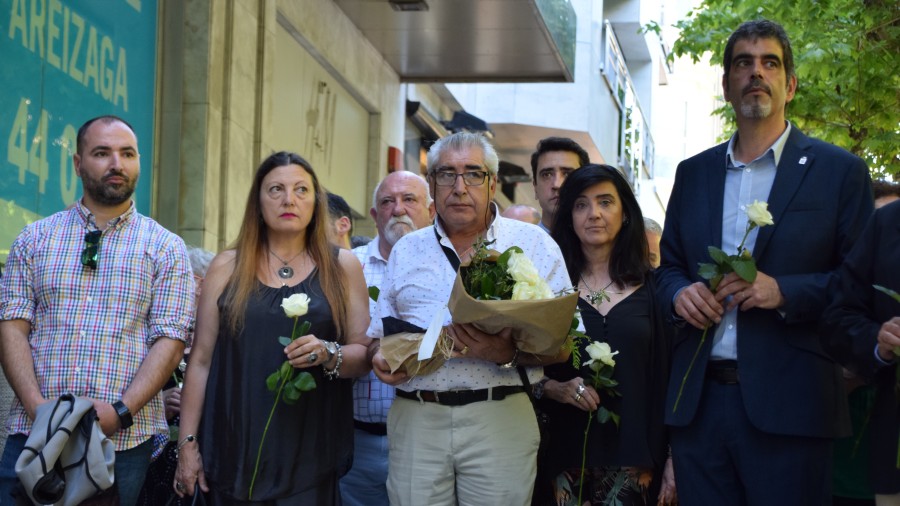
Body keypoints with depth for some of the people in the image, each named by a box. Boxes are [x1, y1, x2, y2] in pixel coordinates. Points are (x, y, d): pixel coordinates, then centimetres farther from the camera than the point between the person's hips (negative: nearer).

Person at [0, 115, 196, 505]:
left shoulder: (166, 248, 6)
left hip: (124, 440, -1)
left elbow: (169, 341, -2)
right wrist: (37, 404, -12)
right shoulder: (35, 239, 10)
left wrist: (121, 410, -15)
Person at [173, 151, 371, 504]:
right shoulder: (227, 267, 5)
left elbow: (364, 356, 5)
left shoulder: (342, 266, 5)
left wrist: (328, 354, -16)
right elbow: (201, 359, 5)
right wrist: (187, 443, 1)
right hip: (234, 453, 0)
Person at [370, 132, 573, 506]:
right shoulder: (406, 251, 17)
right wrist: (379, 357, -2)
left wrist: (508, 355, -18)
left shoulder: (534, 245, 5)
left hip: (499, 419, -2)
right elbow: (380, 333, 21)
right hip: (415, 418, 2)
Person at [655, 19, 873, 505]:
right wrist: (679, 293, -3)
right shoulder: (693, 173, 15)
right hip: (697, 403, 4)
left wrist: (784, 292, -17)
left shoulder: (838, 171, 2)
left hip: (787, 406, -3)